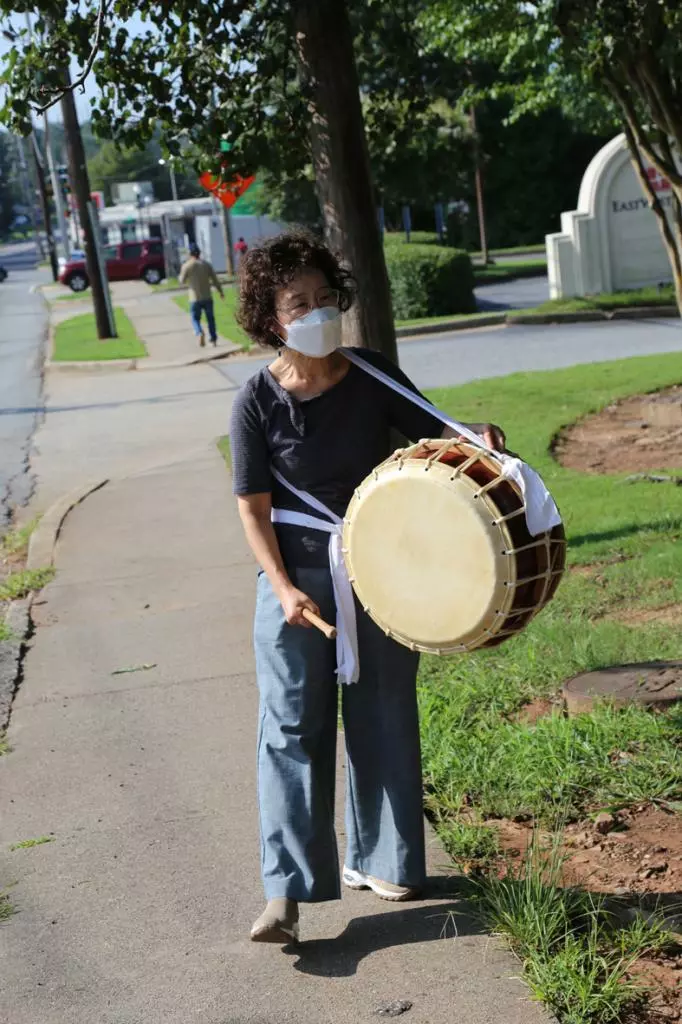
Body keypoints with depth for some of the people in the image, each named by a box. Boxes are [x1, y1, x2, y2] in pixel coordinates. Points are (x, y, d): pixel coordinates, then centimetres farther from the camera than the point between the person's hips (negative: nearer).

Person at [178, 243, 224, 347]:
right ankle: (213, 339, 17)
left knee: (195, 319, 7)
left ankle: (199, 333, -21)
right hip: (207, 297, 2)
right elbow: (215, 279, 4)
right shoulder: (206, 264, 2)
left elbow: (182, 281, 1)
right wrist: (220, 291, 15)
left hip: (195, 298, -2)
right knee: (210, 318, 15)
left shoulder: (186, 265, -6)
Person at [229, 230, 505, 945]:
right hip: (296, 580, -2)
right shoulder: (258, 403, -9)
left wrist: (473, 436, -17)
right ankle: (286, 893, 2)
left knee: (383, 719, 12)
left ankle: (381, 860, 29)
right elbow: (253, 508, -7)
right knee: (292, 728, -2)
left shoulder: (372, 379, -5)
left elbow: (429, 432, 5)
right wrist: (284, 589, -17)